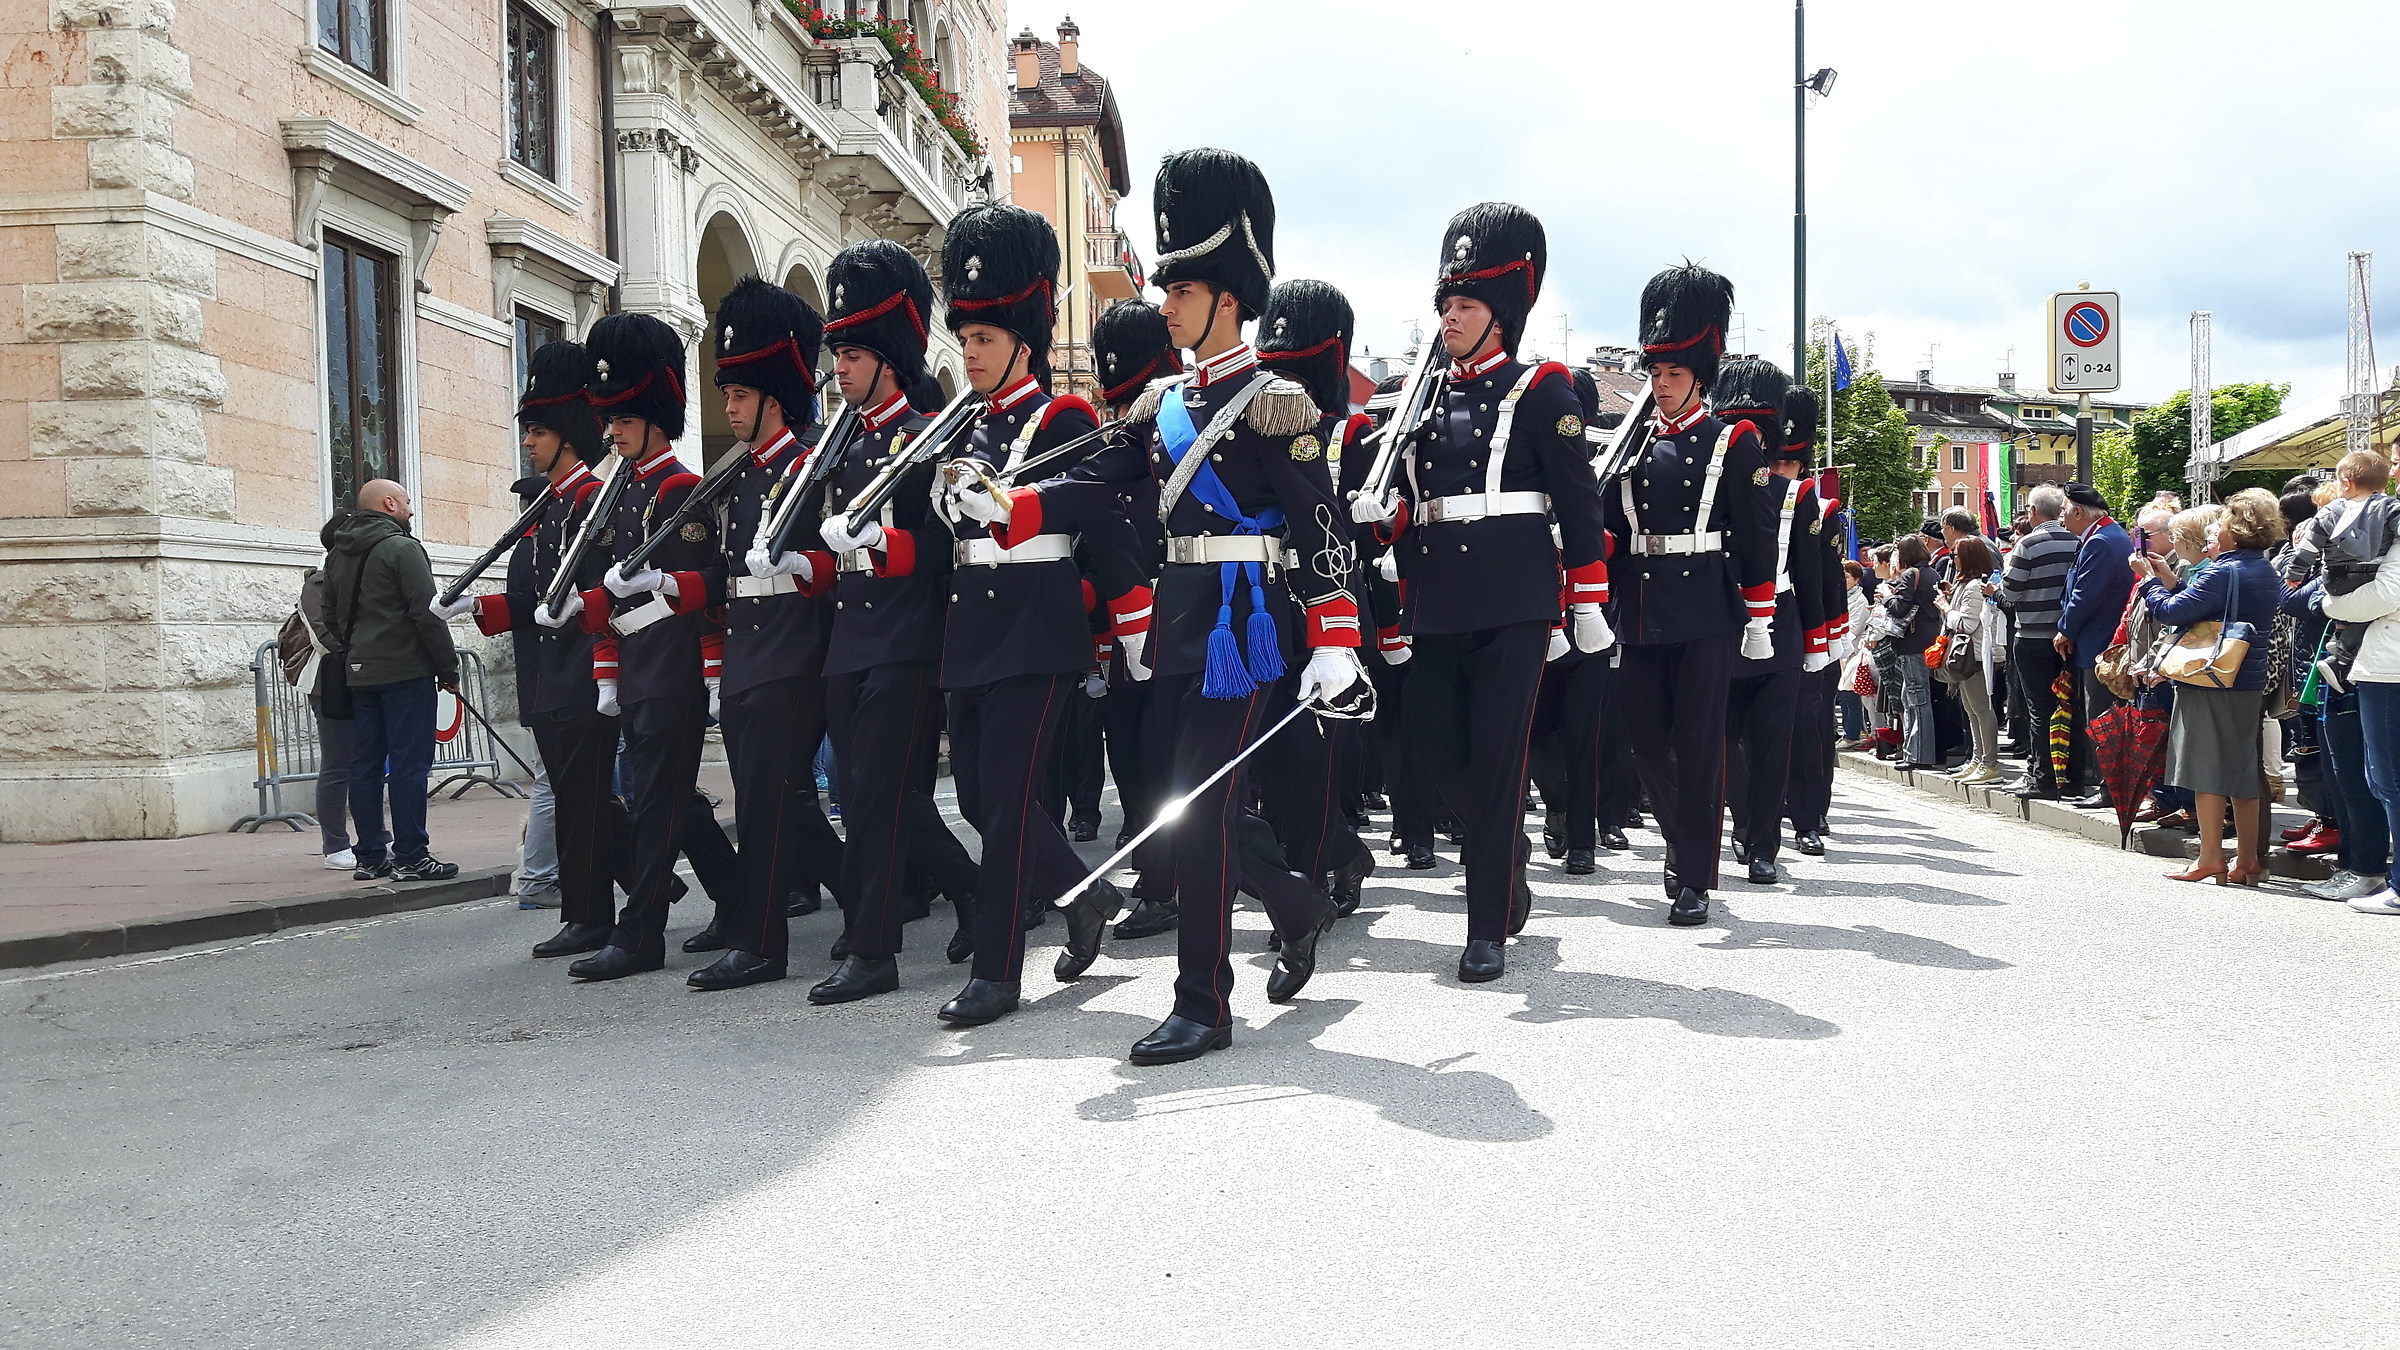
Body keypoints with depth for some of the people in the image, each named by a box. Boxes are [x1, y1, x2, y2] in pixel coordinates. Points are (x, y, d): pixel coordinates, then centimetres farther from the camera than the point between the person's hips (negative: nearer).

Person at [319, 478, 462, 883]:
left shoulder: (337, 554, 17)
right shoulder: (401, 547, -9)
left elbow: (332, 617, 23)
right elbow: (426, 613, -14)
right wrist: (449, 669, -10)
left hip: (359, 674, 8)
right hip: (405, 671, -8)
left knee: (366, 763, 9)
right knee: (409, 762, -6)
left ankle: (370, 856, 13)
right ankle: (409, 857, -6)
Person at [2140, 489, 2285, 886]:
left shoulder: (2222, 572, -17)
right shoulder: (2267, 571, 11)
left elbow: (2173, 612, -17)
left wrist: (2149, 579, -2)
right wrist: (2170, 581, 12)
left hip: (2211, 683, -8)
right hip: (2251, 683, 8)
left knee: (2207, 768, -3)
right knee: (2243, 769, 12)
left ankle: (2210, 858, -1)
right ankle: (2247, 860, 15)